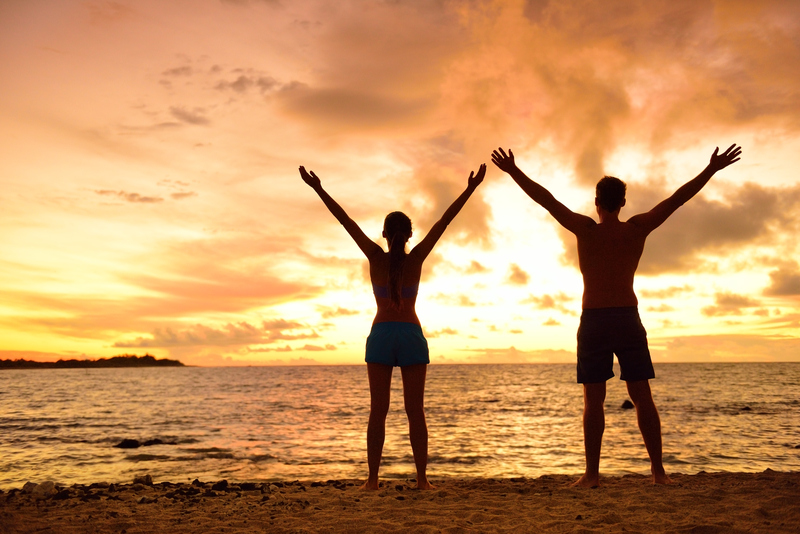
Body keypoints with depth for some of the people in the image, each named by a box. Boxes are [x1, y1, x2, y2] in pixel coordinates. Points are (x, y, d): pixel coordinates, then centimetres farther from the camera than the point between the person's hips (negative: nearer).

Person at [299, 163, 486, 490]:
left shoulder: (376, 257, -4)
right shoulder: (416, 258, -4)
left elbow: (346, 221, -3)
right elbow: (444, 222, -3)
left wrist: (319, 190, 0)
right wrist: (470, 190, -1)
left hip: (381, 335, 0)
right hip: (412, 336, 0)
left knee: (378, 410, 2)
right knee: (415, 411, 3)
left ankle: (373, 479, 2)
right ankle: (422, 478, 5)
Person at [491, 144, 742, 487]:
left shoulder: (586, 229, -5)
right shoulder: (637, 229, 0)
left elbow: (546, 199, -4)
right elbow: (677, 199, 5)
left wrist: (514, 172, 1)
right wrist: (712, 170, 12)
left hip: (593, 321, -2)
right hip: (628, 319, 2)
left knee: (593, 400, 0)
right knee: (642, 397, 6)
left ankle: (592, 474, -1)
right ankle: (658, 471, 6)